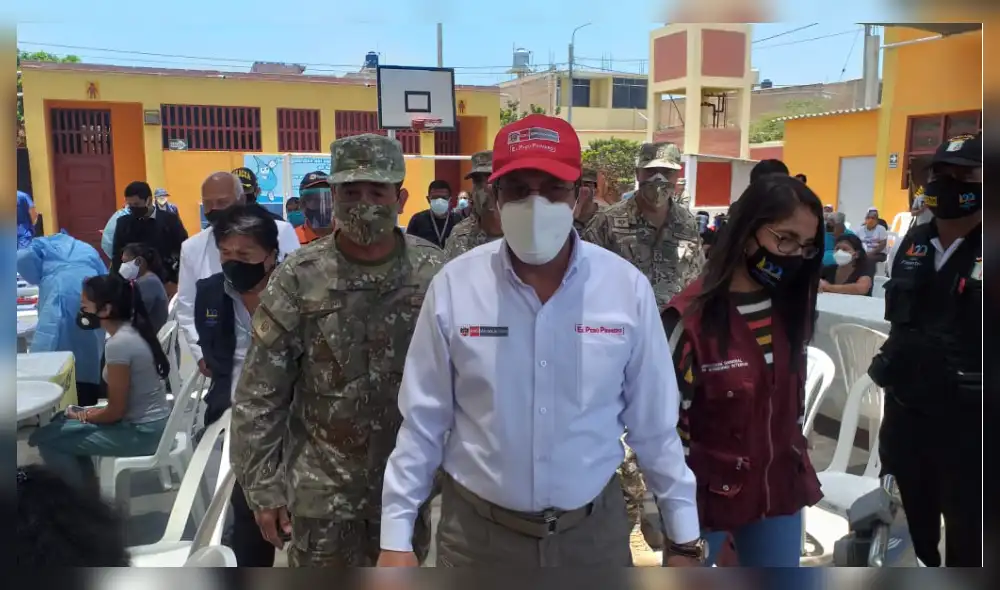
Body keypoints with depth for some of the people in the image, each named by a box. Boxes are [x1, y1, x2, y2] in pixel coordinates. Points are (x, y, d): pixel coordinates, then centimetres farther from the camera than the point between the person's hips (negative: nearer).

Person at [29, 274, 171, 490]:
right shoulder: (132, 330, 4)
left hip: (142, 431, -9)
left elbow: (116, 410, -17)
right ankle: (88, 484, 25)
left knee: (44, 438, -2)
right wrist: (90, 412, 7)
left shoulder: (118, 343, -23)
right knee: (61, 421, 20)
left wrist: (83, 416, 0)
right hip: (150, 422, 9)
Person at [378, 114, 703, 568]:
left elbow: (654, 424, -2)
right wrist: (396, 537, -3)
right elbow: (422, 423, -5)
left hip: (593, 529, 1)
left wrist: (684, 537, 4)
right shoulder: (453, 285, -13)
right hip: (477, 530, 0)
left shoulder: (627, 287, -11)